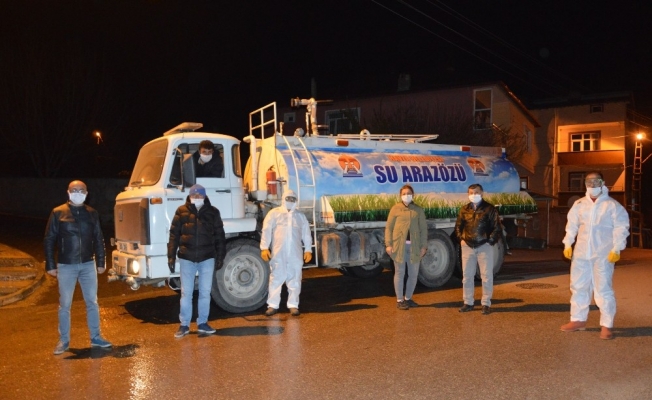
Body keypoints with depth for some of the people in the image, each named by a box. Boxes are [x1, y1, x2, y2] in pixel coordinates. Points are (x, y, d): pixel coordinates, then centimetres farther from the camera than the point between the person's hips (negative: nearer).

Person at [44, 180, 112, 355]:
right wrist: (50, 265, -5)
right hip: (66, 266, -2)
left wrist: (101, 262, 7)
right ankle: (63, 340, 17)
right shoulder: (58, 213, -3)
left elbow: (99, 240, 10)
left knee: (92, 302, 8)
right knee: (65, 304, 6)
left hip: (88, 265, 2)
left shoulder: (92, 214, 5)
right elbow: (49, 240, -2)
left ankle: (96, 337, 18)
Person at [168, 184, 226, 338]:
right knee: (186, 293, 5)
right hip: (186, 258, 0)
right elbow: (174, 234, 1)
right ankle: (184, 325, 15)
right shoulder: (181, 211, 1)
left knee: (205, 292, 7)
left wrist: (220, 256, 2)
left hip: (207, 258, 1)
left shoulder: (213, 212, 3)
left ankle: (202, 323, 19)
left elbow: (219, 236, 6)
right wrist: (171, 256, -3)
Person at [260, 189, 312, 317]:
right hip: (278, 253, -2)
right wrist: (264, 248, -9)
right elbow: (267, 231, 0)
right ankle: (273, 305, 7)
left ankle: (293, 305, 13)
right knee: (276, 278, 0)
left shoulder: (301, 216, 15)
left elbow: (306, 235, 14)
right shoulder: (274, 213, 6)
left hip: (295, 254, 2)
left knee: (294, 280, 5)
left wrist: (308, 250, 5)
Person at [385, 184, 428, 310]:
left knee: (413, 274, 9)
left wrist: (424, 246, 0)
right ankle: (399, 300, 13)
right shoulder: (395, 208, 3)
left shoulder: (418, 210, 9)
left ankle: (408, 298, 25)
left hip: (414, 246, 3)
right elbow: (389, 227, 1)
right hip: (399, 245, -3)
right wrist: (388, 244, -6)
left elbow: (423, 229, 7)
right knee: (400, 273, 4)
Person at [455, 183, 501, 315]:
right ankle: (468, 302, 17)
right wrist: (461, 239, 4)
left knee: (486, 276, 0)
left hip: (484, 246, -3)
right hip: (467, 247, 4)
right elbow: (458, 226, 17)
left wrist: (490, 242, -9)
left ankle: (486, 303, 10)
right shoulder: (464, 209, 8)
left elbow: (497, 228, -2)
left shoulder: (490, 209, -3)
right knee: (467, 275, 7)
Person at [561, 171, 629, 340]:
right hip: (581, 253, 5)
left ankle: (606, 325, 5)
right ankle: (578, 320, 22)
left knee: (603, 289, -3)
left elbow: (621, 228, -6)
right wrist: (568, 244, 6)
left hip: (603, 254, -5)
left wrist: (616, 249, -14)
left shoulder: (613, 205, -3)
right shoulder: (579, 204, 11)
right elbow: (572, 225, 14)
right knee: (578, 286, 11)